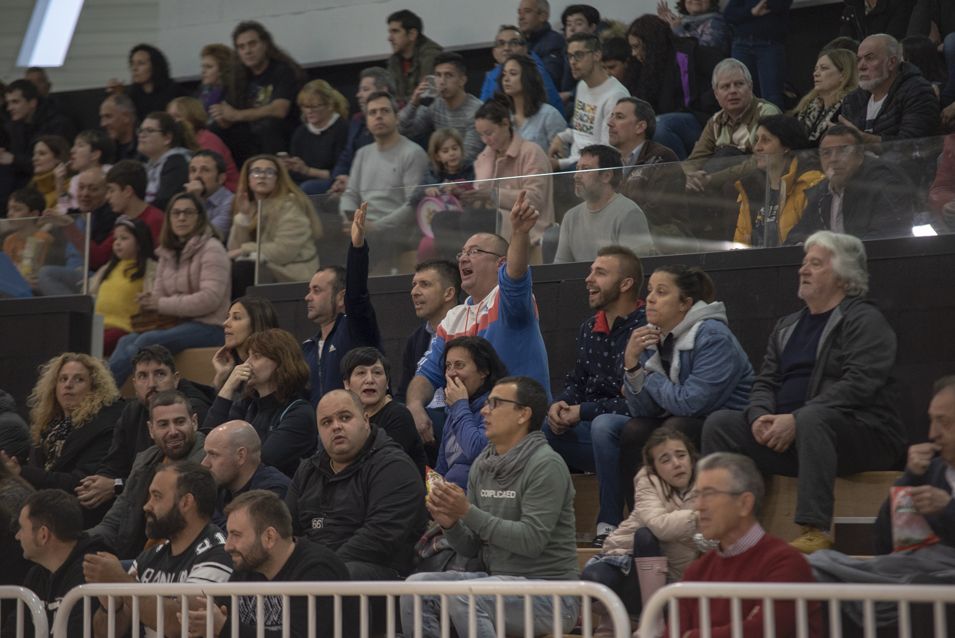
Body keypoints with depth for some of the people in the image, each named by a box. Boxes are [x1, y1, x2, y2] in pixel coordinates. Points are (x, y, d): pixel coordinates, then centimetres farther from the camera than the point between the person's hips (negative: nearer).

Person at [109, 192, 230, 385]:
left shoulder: (211, 249, -7)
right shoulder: (168, 252, 17)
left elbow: (210, 298, -18)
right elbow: (159, 294, 17)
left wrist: (163, 305, -17)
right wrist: (149, 300, -10)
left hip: (207, 326, -7)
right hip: (179, 324, 7)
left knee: (147, 341, -28)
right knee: (128, 340, -18)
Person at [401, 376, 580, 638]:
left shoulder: (546, 466, -12)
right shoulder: (482, 465, 11)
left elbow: (531, 540, -21)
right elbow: (471, 547, 13)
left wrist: (468, 512, -21)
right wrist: (450, 524, -9)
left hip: (547, 590, -7)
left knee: (462, 595, -31)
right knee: (417, 586, -12)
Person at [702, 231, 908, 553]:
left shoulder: (864, 320, -3)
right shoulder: (787, 326, 21)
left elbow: (858, 385, -18)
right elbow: (765, 382, 16)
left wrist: (795, 420, -25)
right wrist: (760, 417, -9)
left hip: (861, 433, -7)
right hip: (783, 431, 7)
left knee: (812, 418, -39)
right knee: (719, 423, -10)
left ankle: (816, 531, -41)